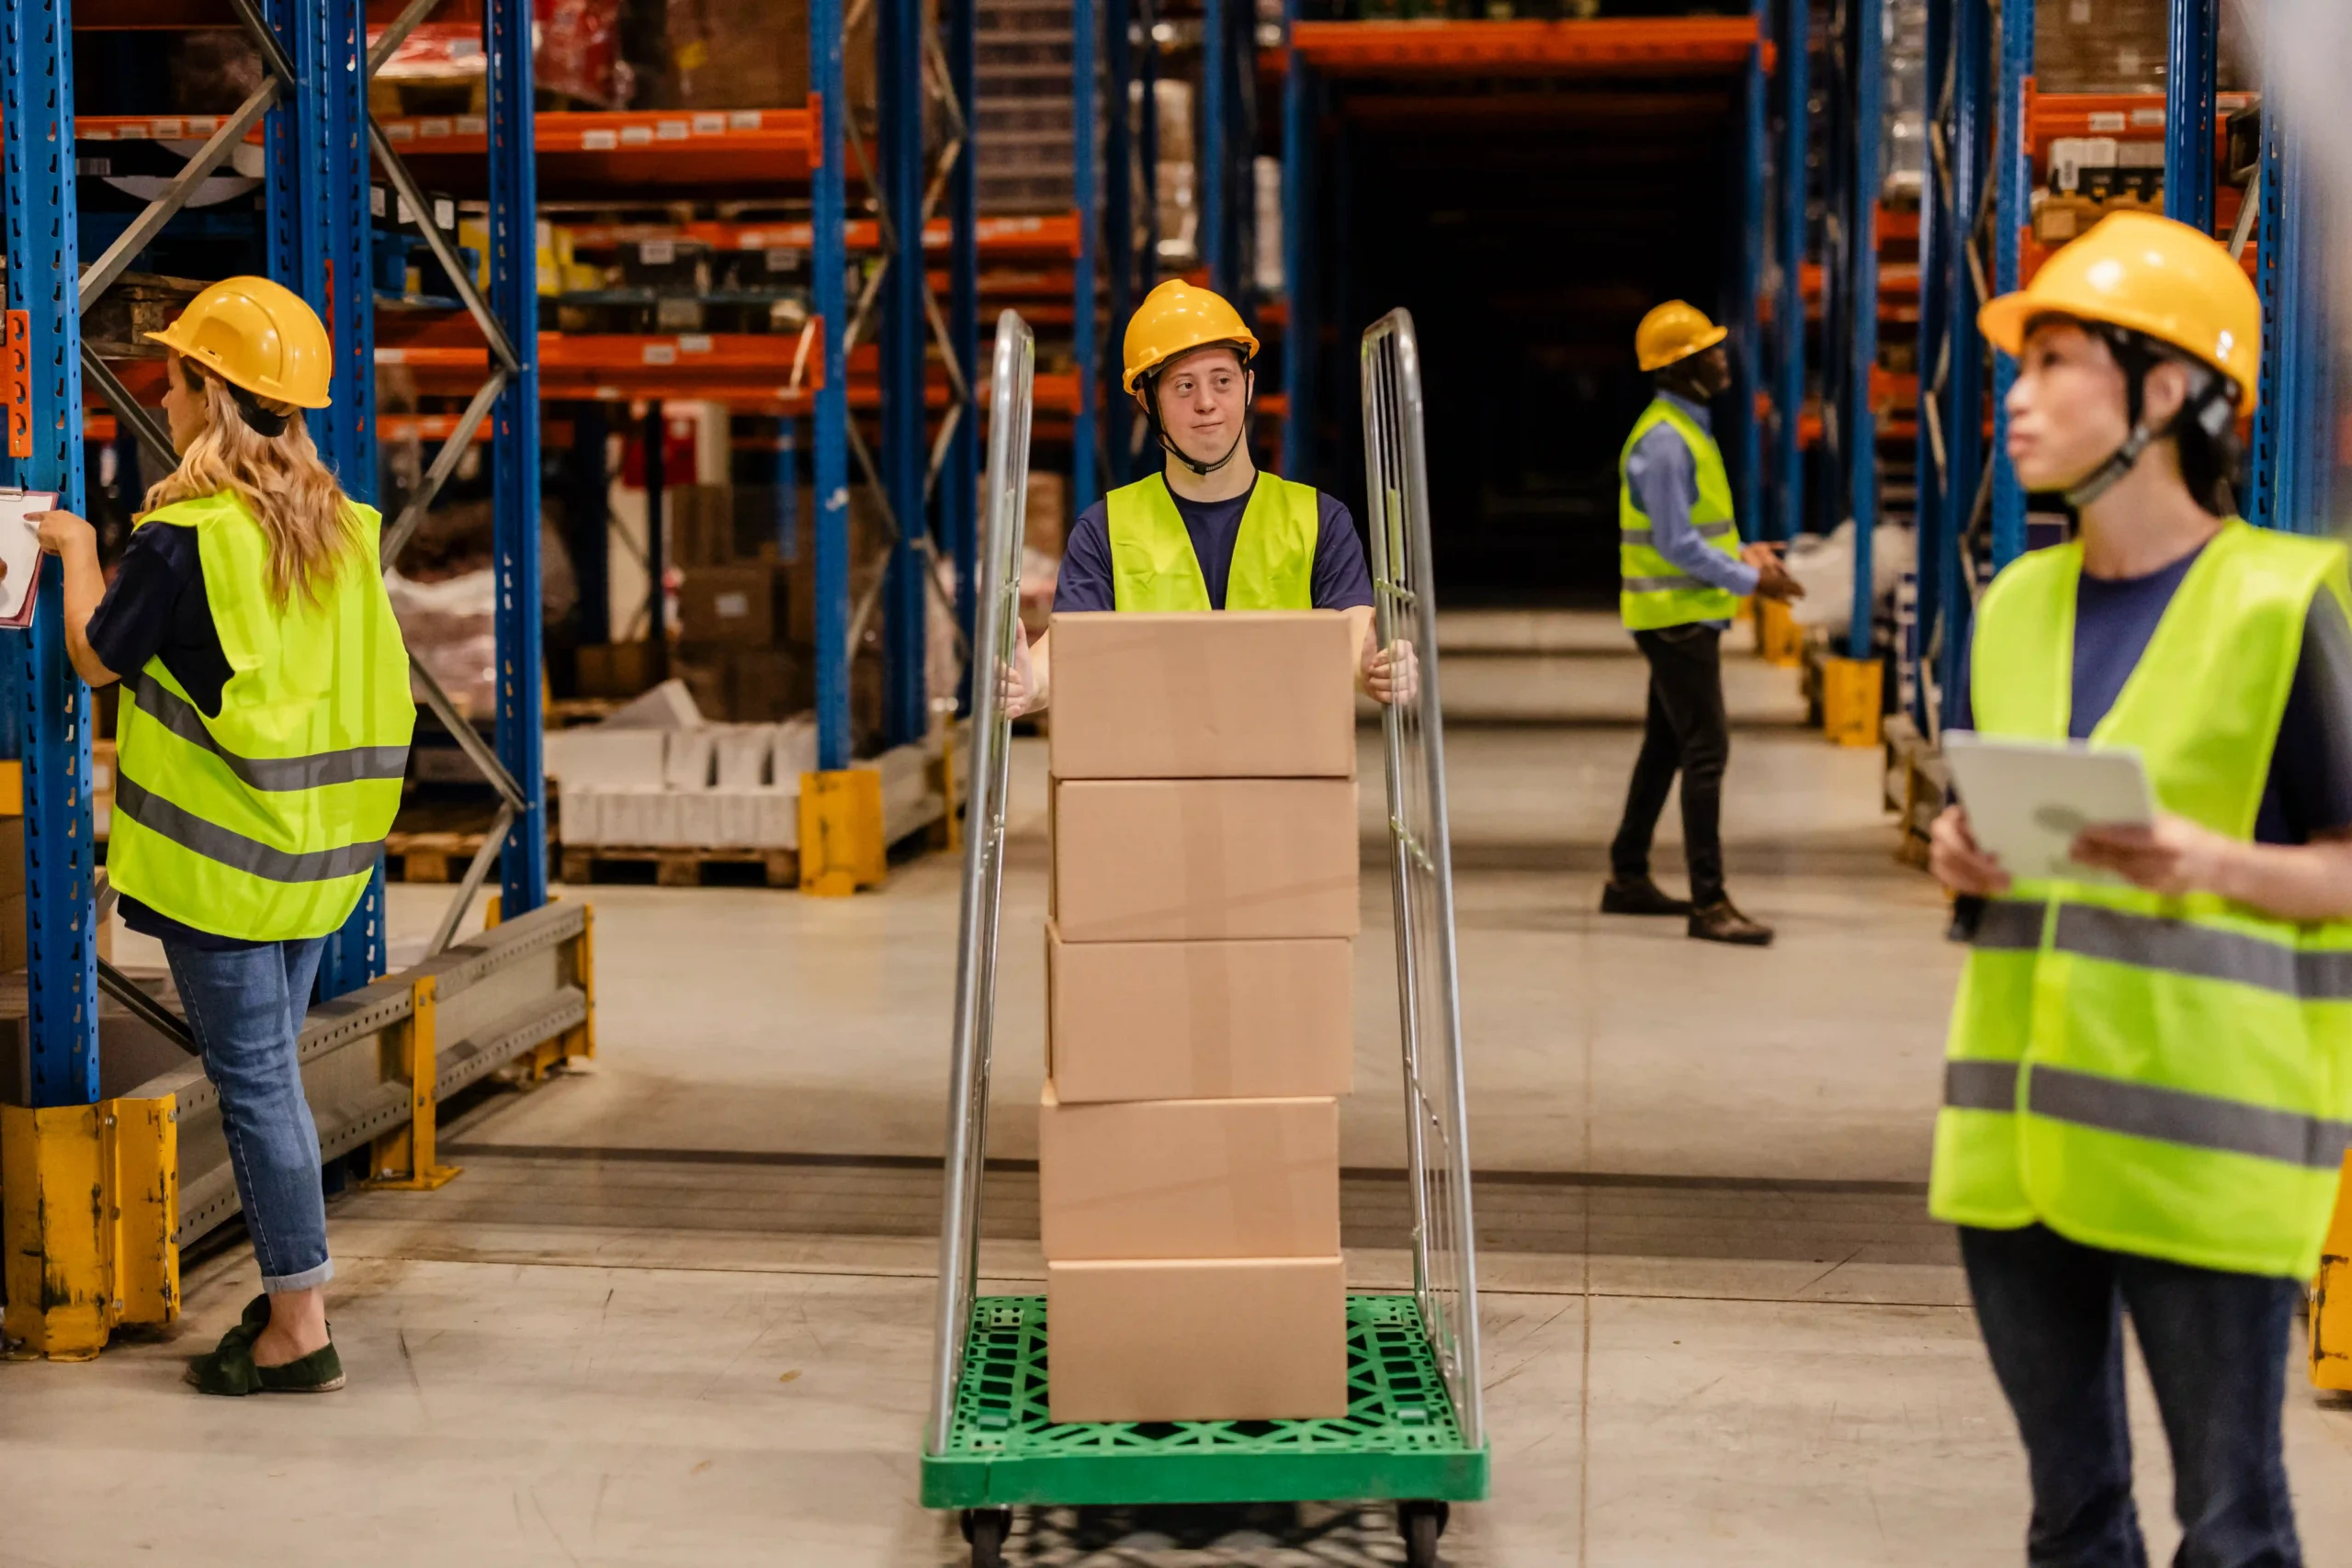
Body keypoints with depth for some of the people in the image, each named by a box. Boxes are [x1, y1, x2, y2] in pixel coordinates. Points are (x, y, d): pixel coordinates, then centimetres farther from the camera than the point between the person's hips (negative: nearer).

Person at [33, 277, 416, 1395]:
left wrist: (76, 551, 13)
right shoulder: (339, 527, 5)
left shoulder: (187, 536, -15)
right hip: (315, 854, 7)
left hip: (219, 858, -7)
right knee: (271, 1069, 17)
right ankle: (294, 1294, 23)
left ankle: (299, 1331, 2)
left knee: (252, 1079, -2)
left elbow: (97, 656, -4)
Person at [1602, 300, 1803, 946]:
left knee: (1665, 745, 17)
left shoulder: (1688, 429, 14)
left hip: (1686, 613, 11)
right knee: (1705, 750, -12)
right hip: (1675, 614, -11)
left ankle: (1628, 877, 27)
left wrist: (1744, 551, 8)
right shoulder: (1664, 440, -19)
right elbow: (1676, 543, -23)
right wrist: (1748, 580, -18)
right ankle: (1708, 903, -11)